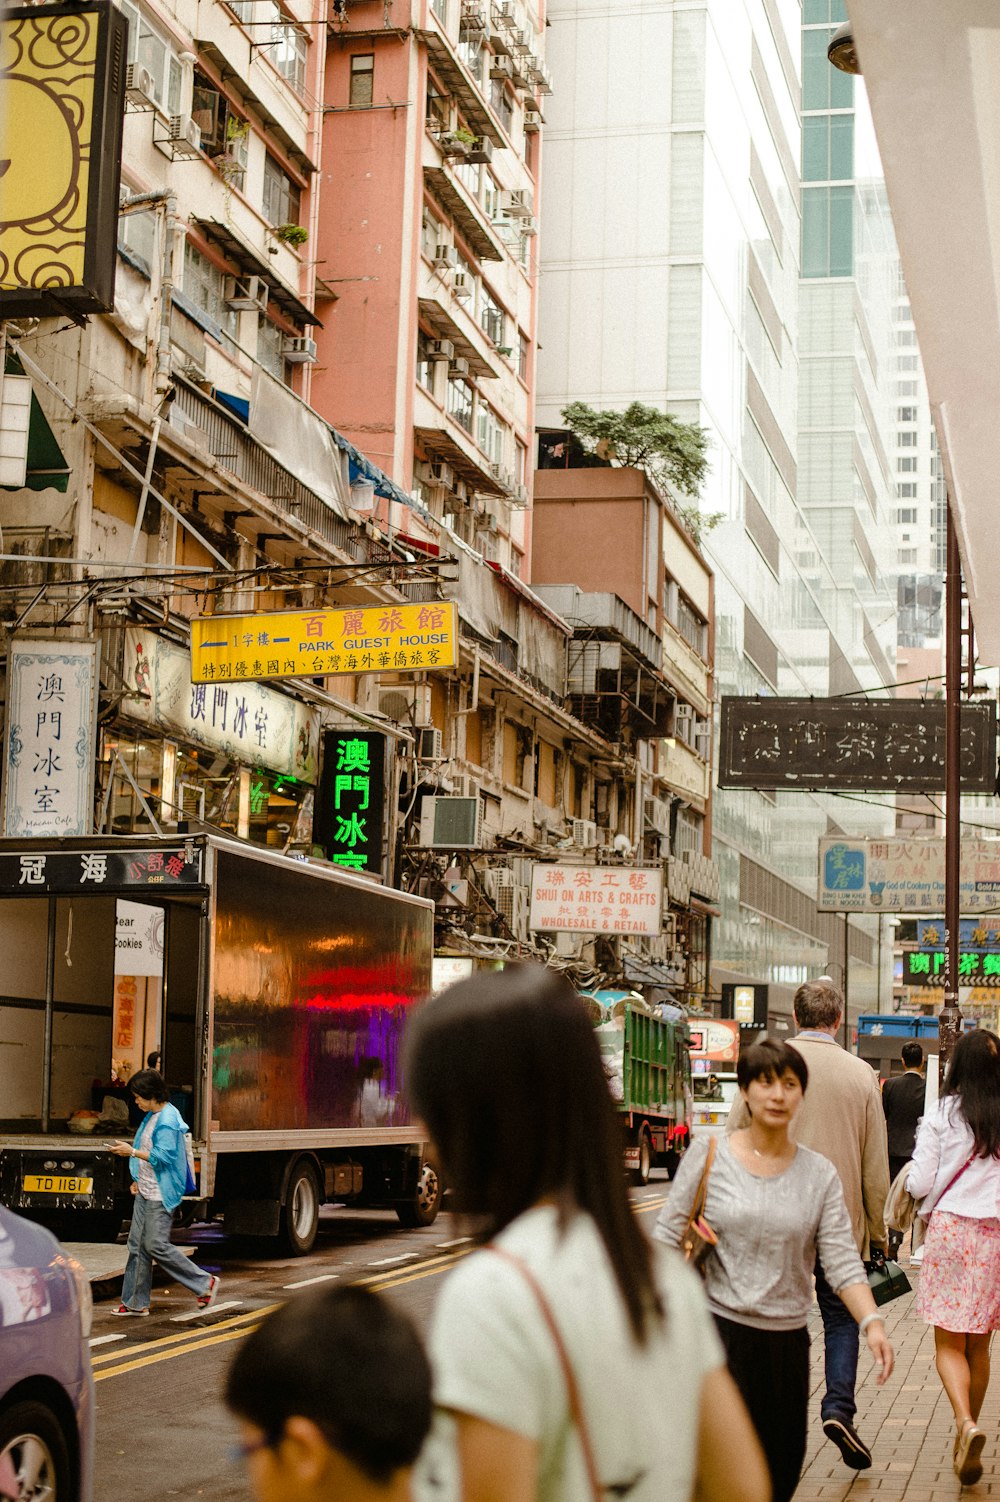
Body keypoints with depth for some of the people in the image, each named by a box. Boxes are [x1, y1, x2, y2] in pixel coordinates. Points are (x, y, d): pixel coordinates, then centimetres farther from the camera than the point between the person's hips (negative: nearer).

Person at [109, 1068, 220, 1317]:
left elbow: (163, 1156, -22)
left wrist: (132, 1152, -18)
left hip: (161, 1194, -10)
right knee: (137, 1245, 8)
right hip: (146, 1192, 10)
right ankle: (136, 1302, 13)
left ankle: (205, 1283, 0)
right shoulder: (151, 1116, 14)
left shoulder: (168, 1121, -18)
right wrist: (138, 1180, 18)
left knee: (156, 1245, -10)